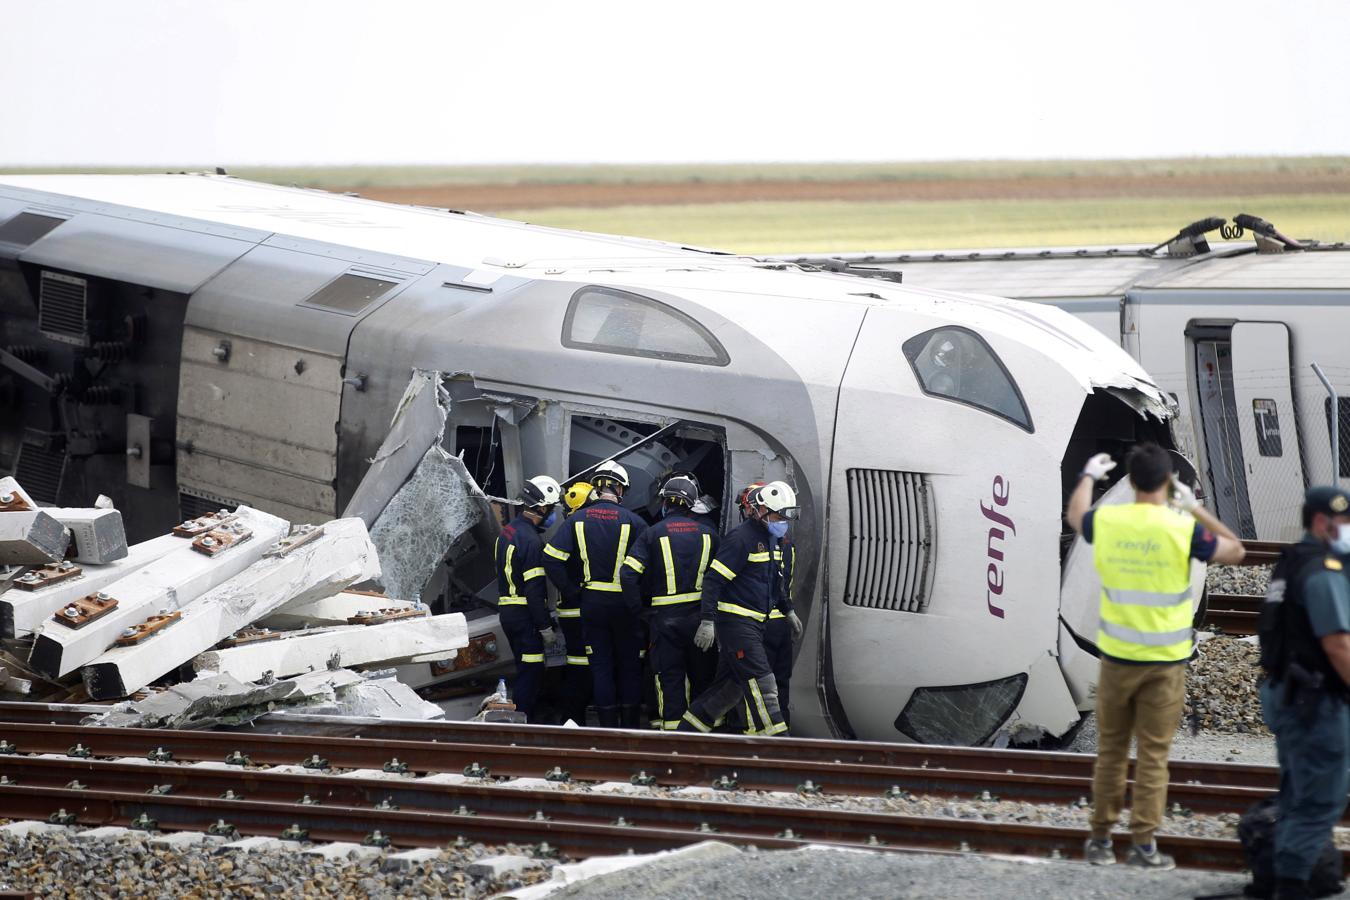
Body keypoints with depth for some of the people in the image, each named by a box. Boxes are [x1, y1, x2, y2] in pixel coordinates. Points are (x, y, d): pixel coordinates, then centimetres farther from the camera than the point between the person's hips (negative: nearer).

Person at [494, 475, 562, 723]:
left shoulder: (508, 531, 14)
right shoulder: (530, 540, -18)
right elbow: (534, 589, -20)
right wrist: (546, 627, -17)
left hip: (506, 608, 10)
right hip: (525, 615, -10)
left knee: (525, 670, 17)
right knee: (531, 672, -7)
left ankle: (523, 721, 20)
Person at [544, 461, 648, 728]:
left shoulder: (577, 520, -2)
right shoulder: (632, 522, -8)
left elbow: (552, 559, -8)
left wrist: (572, 593, -2)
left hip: (591, 603, 1)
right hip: (625, 605, -1)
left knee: (600, 667, 8)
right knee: (629, 666, 10)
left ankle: (608, 726, 6)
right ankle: (631, 726, 12)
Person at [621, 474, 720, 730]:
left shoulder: (653, 534, -6)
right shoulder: (708, 534, 3)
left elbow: (629, 573, -12)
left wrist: (638, 607, -2)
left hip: (666, 617, -3)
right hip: (700, 616, 3)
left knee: (670, 678, 2)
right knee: (701, 675, 13)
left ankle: (673, 726, 0)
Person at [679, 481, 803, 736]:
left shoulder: (770, 538, 15)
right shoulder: (741, 538, -15)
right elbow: (714, 579, -19)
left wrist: (788, 611, 31)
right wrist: (707, 621, -24)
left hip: (753, 623, 10)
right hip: (735, 620, -10)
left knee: (730, 686, 11)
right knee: (763, 685, -12)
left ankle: (685, 732, 19)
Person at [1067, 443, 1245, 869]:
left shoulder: (1106, 522, -4)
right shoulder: (1183, 528, -13)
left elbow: (1075, 514, 21)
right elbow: (1235, 551, 4)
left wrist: (1088, 476, 39)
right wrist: (1196, 508, 10)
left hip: (1117, 658, 2)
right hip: (1165, 659, -2)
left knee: (1110, 750, 12)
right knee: (1153, 754, 2)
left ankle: (1101, 840, 16)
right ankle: (1144, 844, 0)